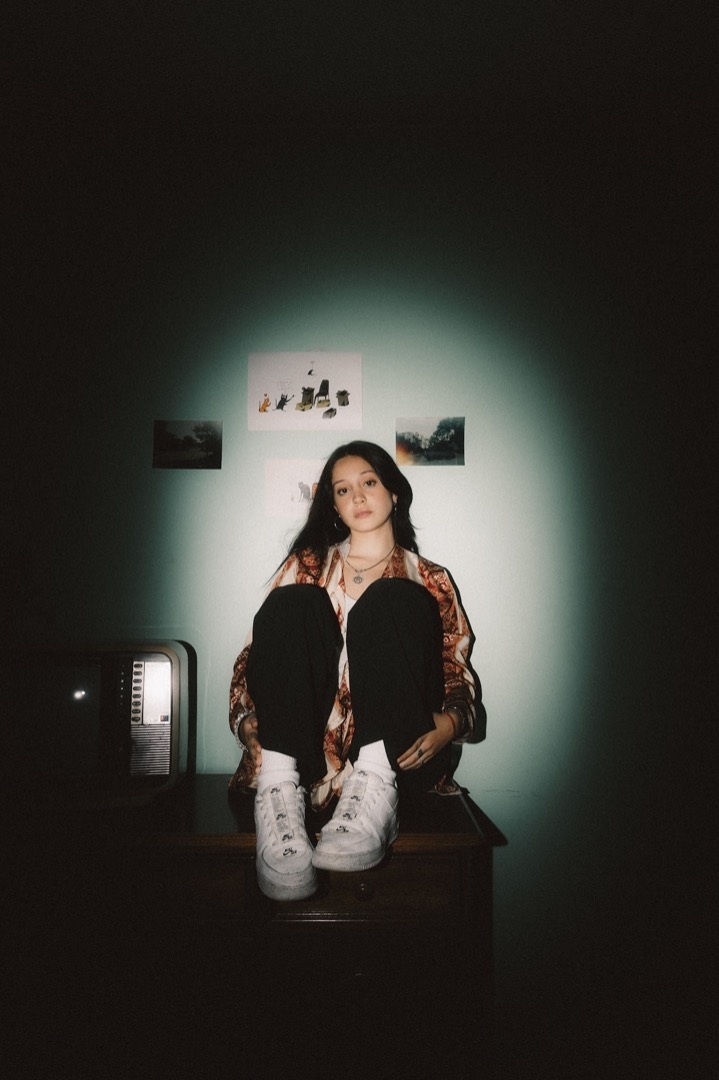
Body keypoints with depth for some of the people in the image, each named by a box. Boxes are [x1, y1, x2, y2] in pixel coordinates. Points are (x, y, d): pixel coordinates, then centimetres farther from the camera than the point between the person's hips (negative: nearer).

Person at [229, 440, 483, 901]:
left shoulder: (430, 581, 17)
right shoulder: (307, 565, 20)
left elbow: (461, 674, 8)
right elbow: (256, 653, 10)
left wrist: (448, 724, -15)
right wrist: (249, 720, -10)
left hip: (395, 752, -1)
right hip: (305, 743, 1)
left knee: (391, 600, -21)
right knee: (293, 603, -20)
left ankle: (375, 785, -39)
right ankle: (279, 789, -37)